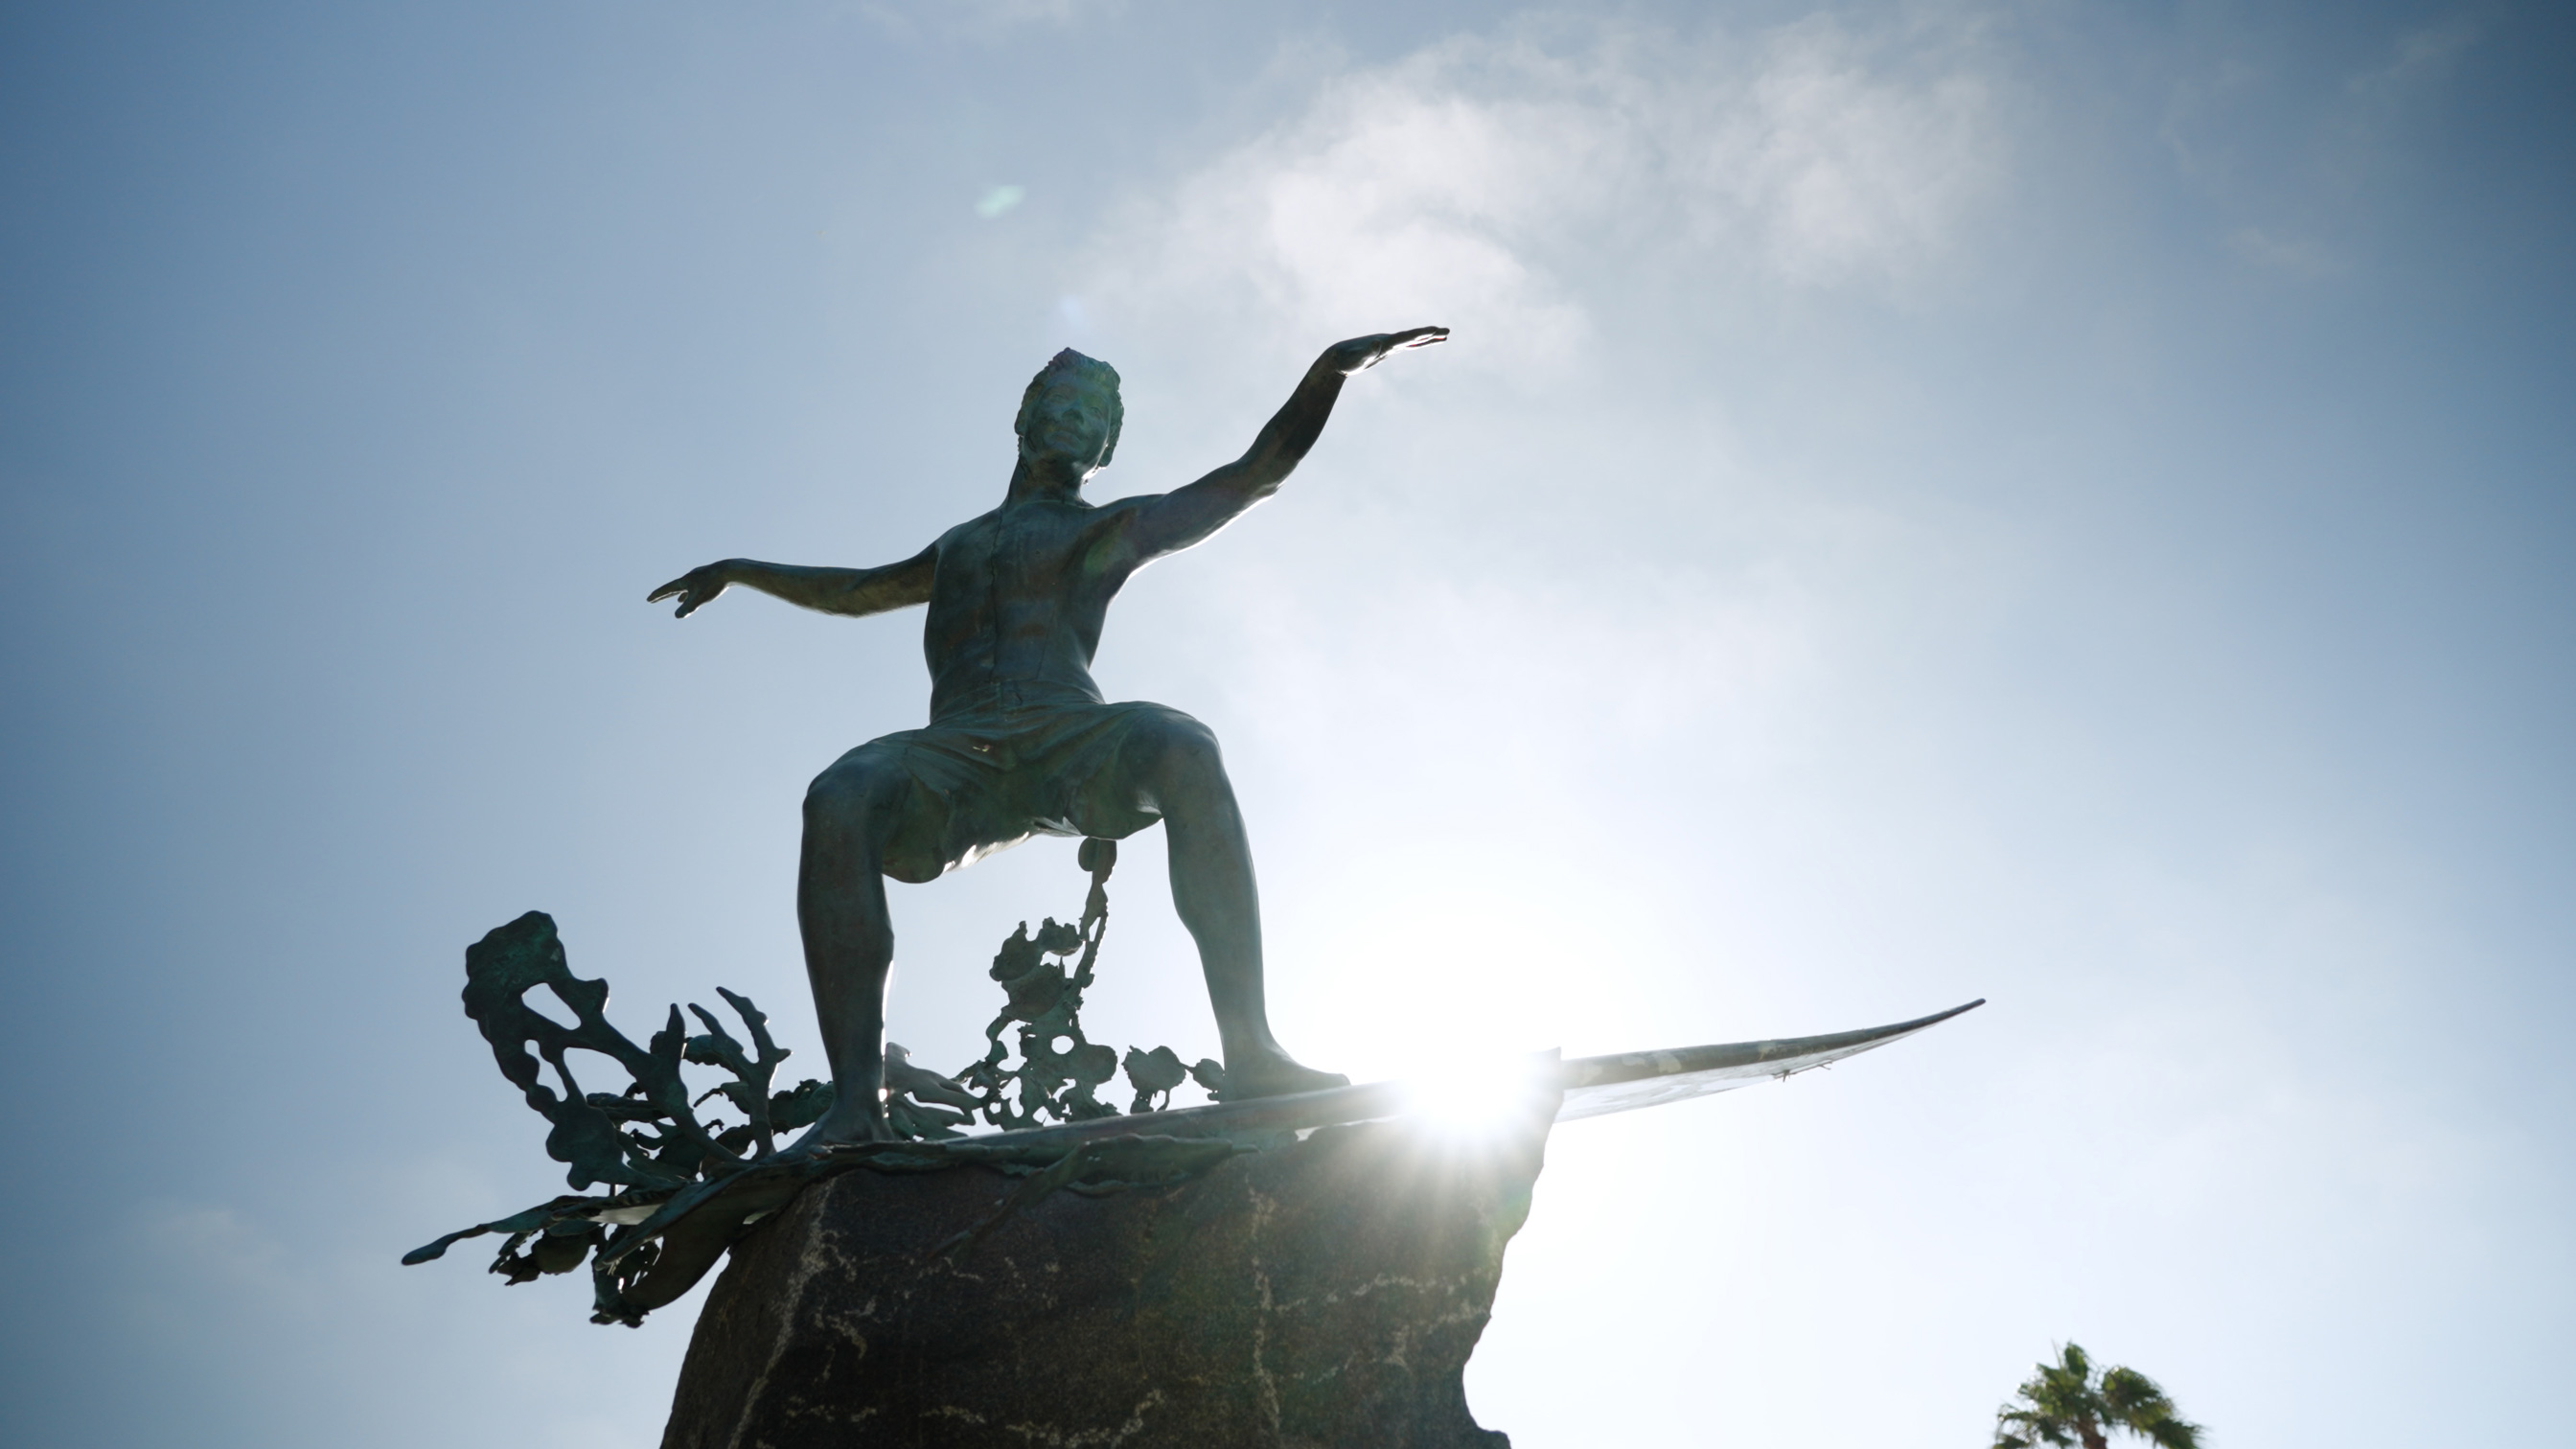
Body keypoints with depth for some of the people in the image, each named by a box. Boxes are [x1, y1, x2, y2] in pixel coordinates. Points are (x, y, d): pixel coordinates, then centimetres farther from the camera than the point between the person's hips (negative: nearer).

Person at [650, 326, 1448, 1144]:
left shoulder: (1111, 531, 25)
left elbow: (1258, 473, 17)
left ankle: (1249, 1053, -44)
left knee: (1183, 749, -37)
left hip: (1070, 740, -2)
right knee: (840, 796, -32)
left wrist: (1329, 372, 5)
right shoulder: (959, 547, 37)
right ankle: (855, 1103, -39)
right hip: (954, 759, 2)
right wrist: (741, 570, 56)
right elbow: (859, 591, 52)